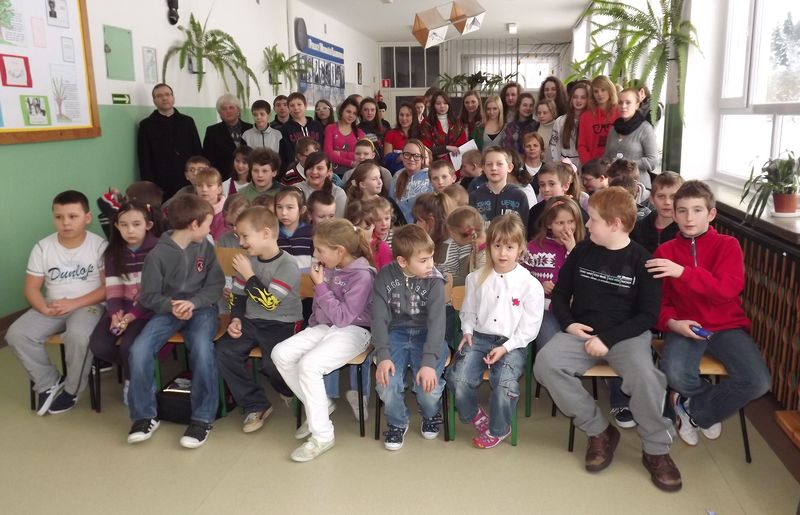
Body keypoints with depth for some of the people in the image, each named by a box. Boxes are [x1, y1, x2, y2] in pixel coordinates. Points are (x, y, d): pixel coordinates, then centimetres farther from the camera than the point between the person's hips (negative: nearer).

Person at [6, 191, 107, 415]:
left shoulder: (99, 246, -9)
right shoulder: (43, 247, 2)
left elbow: (108, 287, -11)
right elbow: (31, 287, 3)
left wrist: (74, 303, -20)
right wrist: (45, 308, -17)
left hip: (88, 305, -4)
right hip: (52, 307, 5)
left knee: (79, 335, -35)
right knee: (17, 334, -19)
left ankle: (71, 390, -7)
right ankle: (50, 383, 1)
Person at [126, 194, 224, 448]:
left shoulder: (205, 247, 1)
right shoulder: (158, 254, -7)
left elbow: (215, 285, 1)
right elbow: (148, 295, -2)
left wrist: (193, 302, -16)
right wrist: (171, 306, -21)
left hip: (201, 308, 0)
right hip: (167, 309, 0)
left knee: (202, 349, -31)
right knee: (138, 351, -23)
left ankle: (203, 418, -14)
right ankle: (145, 415, 0)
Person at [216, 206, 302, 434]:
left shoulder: (288, 265, -16)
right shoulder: (249, 260, 5)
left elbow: (269, 302, -22)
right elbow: (239, 295, 16)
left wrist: (248, 275, -18)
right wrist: (235, 318, -1)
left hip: (281, 323, -6)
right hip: (251, 320, 6)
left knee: (272, 364, -28)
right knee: (224, 351, -16)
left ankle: (291, 391, 11)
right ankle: (256, 405, -2)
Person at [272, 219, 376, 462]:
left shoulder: (362, 275, -18)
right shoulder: (329, 268, 2)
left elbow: (342, 317, -22)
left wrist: (320, 286, -20)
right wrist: (311, 327, 12)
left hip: (353, 330, -8)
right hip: (324, 326, 8)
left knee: (309, 364, -28)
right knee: (281, 353, -9)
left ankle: (322, 435, -14)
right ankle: (319, 406, 6)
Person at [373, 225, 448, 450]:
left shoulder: (434, 279, -11)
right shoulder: (385, 276, -7)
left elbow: (437, 321, -19)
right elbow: (379, 318, -9)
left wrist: (429, 362, -30)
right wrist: (383, 355, -22)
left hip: (427, 335, -1)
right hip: (396, 334, 1)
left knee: (428, 387, -23)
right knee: (386, 385, -24)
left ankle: (431, 415, 15)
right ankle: (398, 423, 10)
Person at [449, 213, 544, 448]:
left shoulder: (530, 285, -4)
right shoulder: (476, 278, 6)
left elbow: (529, 327, -3)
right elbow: (468, 310, 17)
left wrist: (506, 347, -13)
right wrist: (467, 331, -2)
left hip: (513, 343, -2)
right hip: (479, 337, 3)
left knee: (505, 383, -29)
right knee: (458, 378, -23)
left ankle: (498, 428, 3)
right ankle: (474, 415, 10)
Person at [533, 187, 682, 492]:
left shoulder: (641, 260, -5)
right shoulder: (582, 251, 6)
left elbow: (648, 315, -7)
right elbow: (559, 293, 12)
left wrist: (608, 338, -18)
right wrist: (568, 323, -7)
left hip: (626, 334, -3)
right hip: (582, 332, 3)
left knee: (644, 374, -34)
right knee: (546, 363, -25)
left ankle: (656, 451, -6)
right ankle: (599, 431, -7)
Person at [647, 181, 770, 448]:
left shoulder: (728, 245, 0)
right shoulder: (664, 252, 4)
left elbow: (728, 289, -17)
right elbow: (658, 300, 4)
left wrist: (683, 272, -28)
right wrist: (672, 322, -17)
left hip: (726, 326, 1)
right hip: (685, 326, 0)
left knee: (758, 382, -22)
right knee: (675, 375, -30)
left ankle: (695, 411, 4)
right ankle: (717, 400, 6)